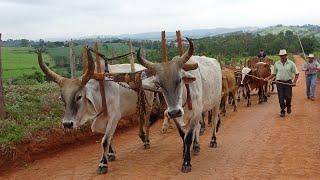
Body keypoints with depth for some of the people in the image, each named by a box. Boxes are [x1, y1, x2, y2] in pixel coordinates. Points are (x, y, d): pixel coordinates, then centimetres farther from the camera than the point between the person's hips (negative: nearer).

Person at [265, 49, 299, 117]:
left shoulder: (291, 63, -2)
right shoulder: (276, 64, 4)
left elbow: (296, 73, 1)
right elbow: (273, 74, 11)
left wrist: (294, 82, -11)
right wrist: (268, 78, -5)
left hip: (288, 82, -1)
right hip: (279, 82, 2)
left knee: (288, 97, -4)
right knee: (281, 98, 1)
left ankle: (288, 106, 28)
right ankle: (282, 111, 16)